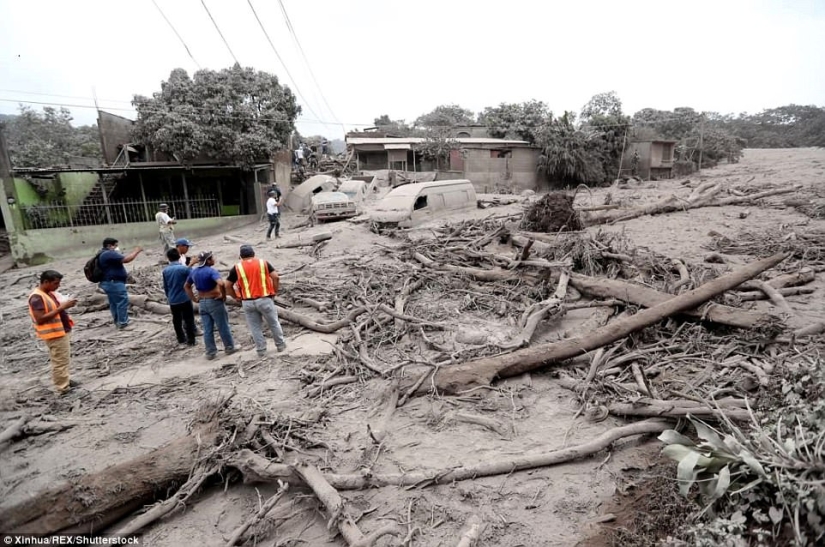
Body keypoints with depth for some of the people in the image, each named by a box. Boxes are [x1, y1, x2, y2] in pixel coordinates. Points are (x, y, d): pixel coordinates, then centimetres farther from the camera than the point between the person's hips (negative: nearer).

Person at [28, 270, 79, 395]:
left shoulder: (50, 293, 8)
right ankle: (63, 388, 7)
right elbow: (40, 319, -27)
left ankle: (65, 381, 36)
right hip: (54, 334, -10)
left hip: (63, 331, 10)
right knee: (60, 361, -2)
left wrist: (66, 304, -1)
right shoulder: (37, 298, -21)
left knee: (65, 359, 21)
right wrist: (62, 307, -29)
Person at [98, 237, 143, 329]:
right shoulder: (109, 254, -18)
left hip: (109, 283, 11)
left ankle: (118, 322, 26)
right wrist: (136, 251, -14)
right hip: (114, 283, -11)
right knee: (123, 302, -6)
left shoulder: (103, 254, 18)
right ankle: (123, 323, -2)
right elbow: (125, 260, -25)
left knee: (114, 303, 17)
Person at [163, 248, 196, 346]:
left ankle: (181, 339, 25)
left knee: (177, 320, 15)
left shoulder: (165, 270, 0)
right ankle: (190, 340, 5)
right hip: (184, 298, -4)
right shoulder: (184, 268, -13)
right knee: (188, 319, 4)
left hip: (172, 300, 4)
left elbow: (165, 287, 9)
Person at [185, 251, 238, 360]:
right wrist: (224, 296, -19)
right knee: (223, 326, 7)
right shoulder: (211, 271, -17)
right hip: (214, 301, -6)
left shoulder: (193, 272, 7)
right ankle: (229, 348, 19)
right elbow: (221, 283, -34)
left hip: (202, 303, 7)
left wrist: (194, 299, 16)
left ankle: (210, 352, 16)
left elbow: (186, 286, 19)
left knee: (207, 329, 10)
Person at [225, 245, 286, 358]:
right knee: (274, 323, 15)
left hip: (248, 302, 1)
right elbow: (275, 277, -8)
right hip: (264, 299, 0)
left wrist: (237, 297, 12)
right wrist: (274, 291, 3)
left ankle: (261, 350, 17)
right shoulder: (263, 262, 2)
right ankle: (281, 345, 26)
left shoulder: (237, 267, 3)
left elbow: (227, 286, 2)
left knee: (255, 327, 12)